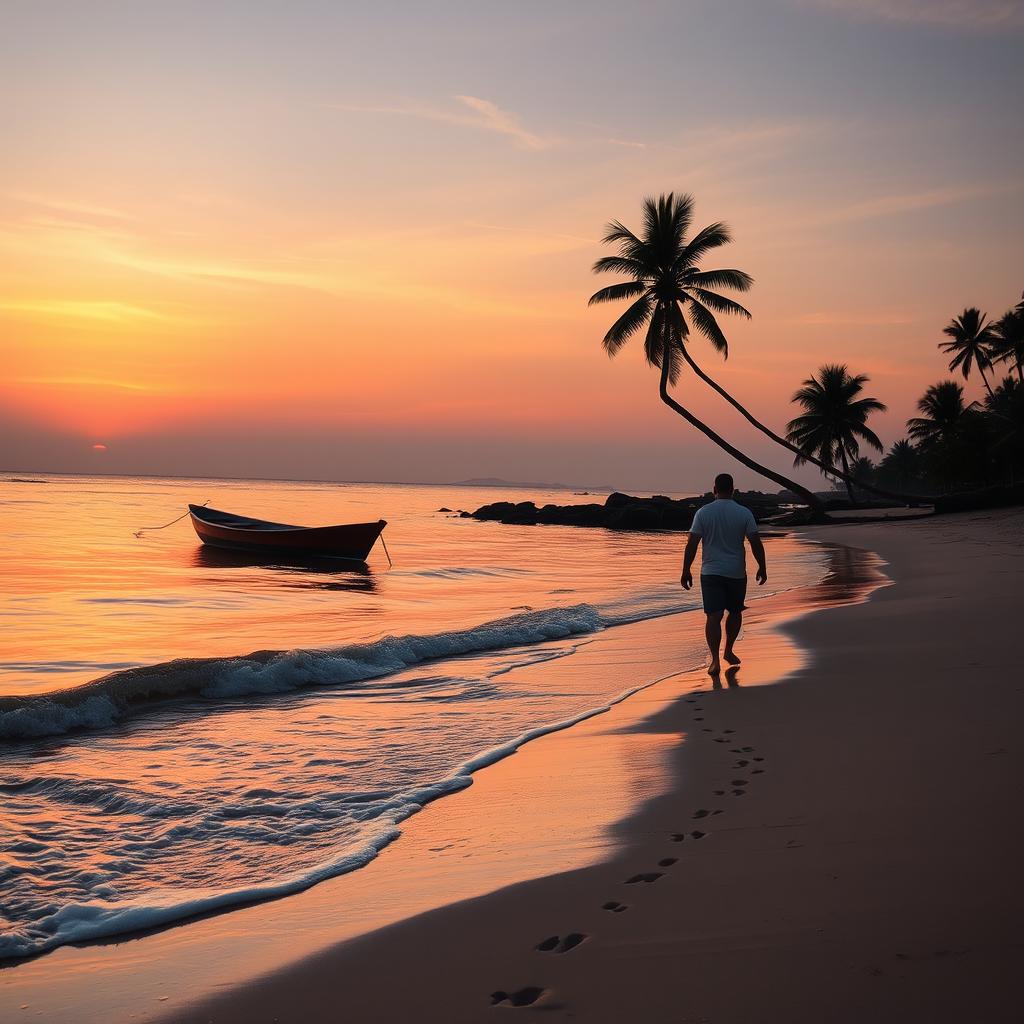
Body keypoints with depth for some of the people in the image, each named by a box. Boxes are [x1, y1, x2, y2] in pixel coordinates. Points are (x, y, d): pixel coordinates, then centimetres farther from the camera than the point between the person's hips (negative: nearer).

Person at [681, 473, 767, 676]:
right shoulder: (744, 513, -4)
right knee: (735, 612, 22)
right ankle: (728, 651, 32)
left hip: (711, 573, -1)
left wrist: (686, 571, 0)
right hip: (736, 573, 1)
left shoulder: (703, 513, -5)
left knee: (714, 616, -3)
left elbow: (692, 544, -7)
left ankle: (715, 660, -13)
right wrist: (762, 568, 6)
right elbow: (756, 543, -5)